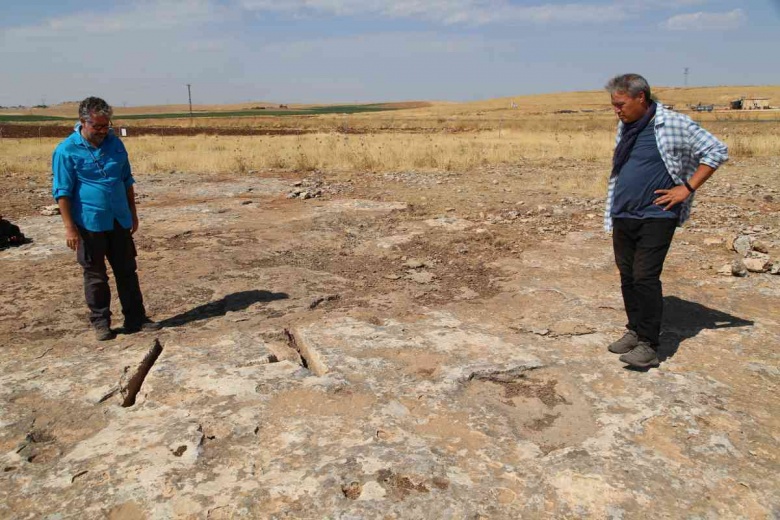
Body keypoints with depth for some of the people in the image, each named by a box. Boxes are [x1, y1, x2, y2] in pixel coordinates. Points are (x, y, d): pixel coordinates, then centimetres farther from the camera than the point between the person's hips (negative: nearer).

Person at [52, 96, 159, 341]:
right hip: (90, 224, -5)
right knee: (95, 276, 6)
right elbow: (62, 192, -9)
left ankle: (135, 319, 18)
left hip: (119, 221, 5)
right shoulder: (67, 151, -9)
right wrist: (70, 227, -13)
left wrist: (133, 213, 14)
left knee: (127, 271, 9)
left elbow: (127, 180, 15)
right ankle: (100, 322, 19)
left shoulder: (115, 143, 6)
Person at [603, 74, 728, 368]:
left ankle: (648, 345, -2)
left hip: (656, 216, -6)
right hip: (623, 218, 7)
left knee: (645, 277, -10)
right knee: (628, 277, 10)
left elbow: (717, 151, -5)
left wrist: (687, 189, -10)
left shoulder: (673, 124, -9)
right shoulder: (625, 127, 12)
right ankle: (634, 330, 24)